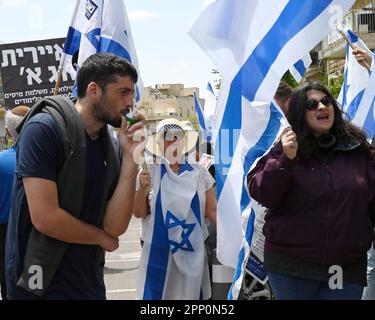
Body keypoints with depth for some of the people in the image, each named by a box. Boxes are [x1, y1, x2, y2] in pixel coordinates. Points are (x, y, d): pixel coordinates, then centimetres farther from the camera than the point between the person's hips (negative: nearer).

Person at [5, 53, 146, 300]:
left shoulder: (109, 148, 3)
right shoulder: (44, 129, -16)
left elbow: (116, 226, -5)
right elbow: (45, 218, -22)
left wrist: (130, 157, -12)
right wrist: (102, 239, -7)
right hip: (42, 284, -6)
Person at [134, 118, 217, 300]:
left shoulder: (199, 173, 1)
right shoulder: (150, 173, -1)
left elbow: (212, 211, 5)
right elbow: (139, 213, 3)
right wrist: (142, 188, -13)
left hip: (192, 251, 1)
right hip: (159, 251, -1)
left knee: (191, 294, 8)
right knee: (157, 293, 4)